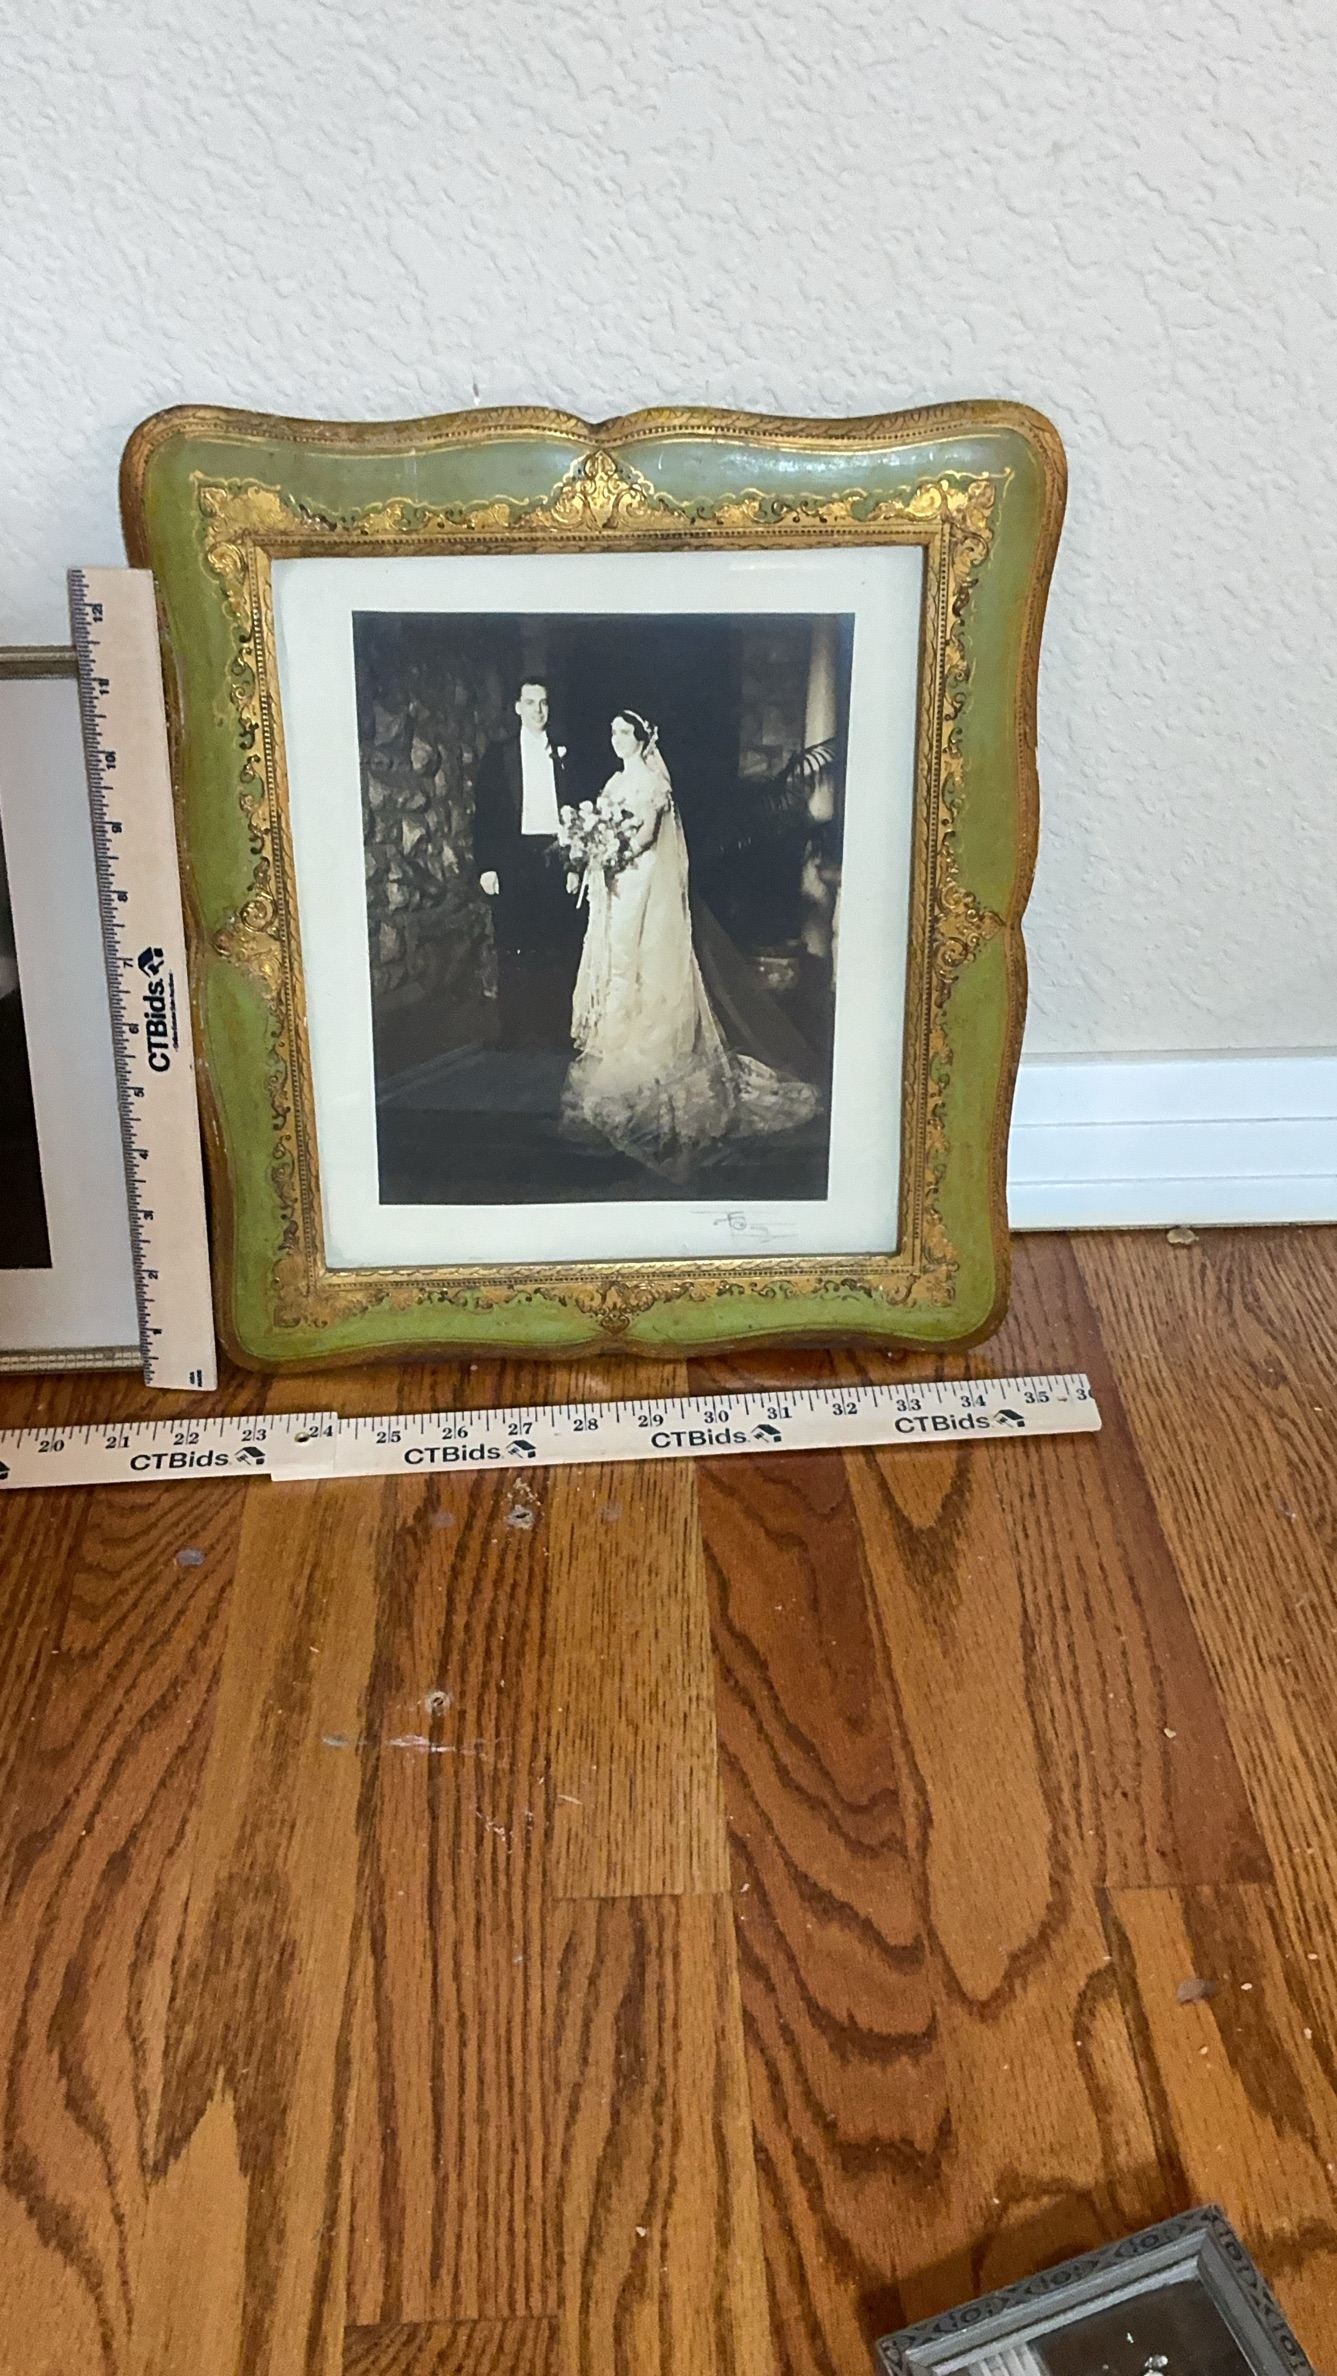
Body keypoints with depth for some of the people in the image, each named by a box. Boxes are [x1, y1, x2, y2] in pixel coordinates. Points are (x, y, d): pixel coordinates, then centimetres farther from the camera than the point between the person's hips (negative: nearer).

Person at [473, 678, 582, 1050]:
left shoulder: (564, 754, 10)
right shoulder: (498, 754, 6)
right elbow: (484, 813, 3)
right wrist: (485, 866, -5)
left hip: (557, 860, 2)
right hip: (513, 862, -1)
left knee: (560, 947, 1)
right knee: (514, 950, -2)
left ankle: (557, 1029, 10)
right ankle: (516, 1032, 6)